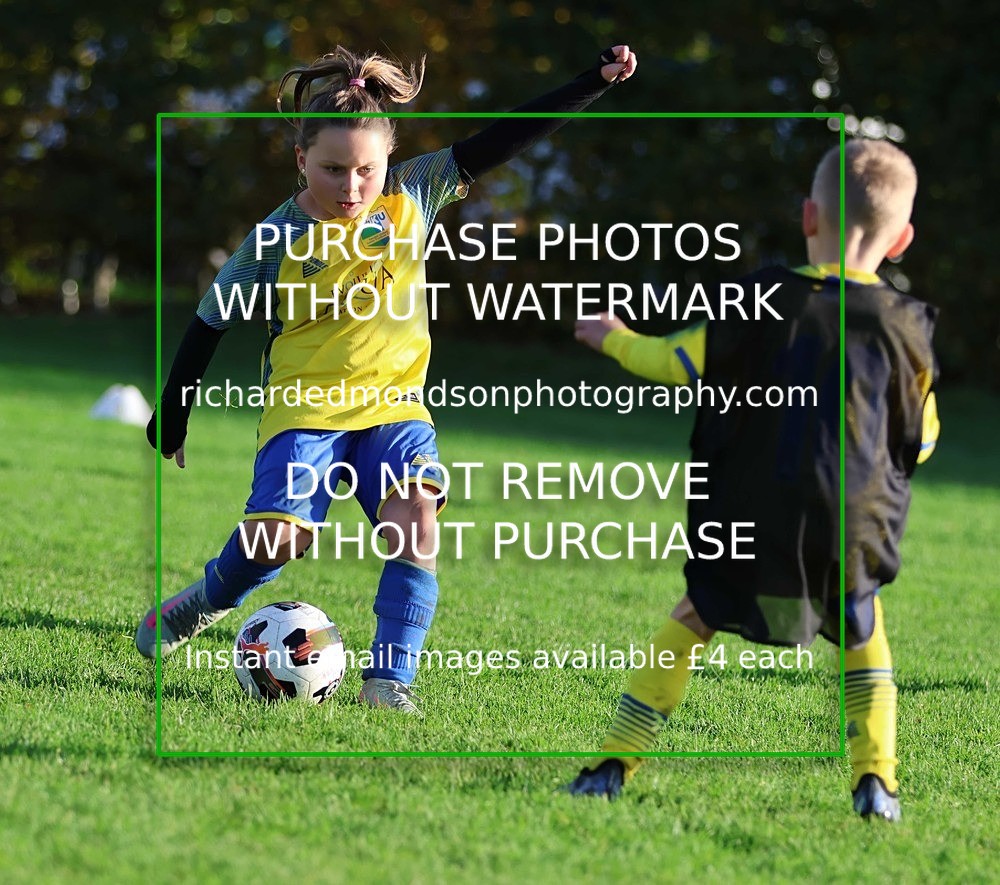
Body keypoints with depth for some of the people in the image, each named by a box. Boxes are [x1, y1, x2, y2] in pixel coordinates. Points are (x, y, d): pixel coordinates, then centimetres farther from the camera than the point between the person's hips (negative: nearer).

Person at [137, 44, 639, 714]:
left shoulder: (411, 197, -1)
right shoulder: (278, 239, -8)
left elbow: (500, 143, -2)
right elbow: (210, 325, 1)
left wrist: (597, 81, -6)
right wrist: (172, 419, 5)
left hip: (395, 403, 3)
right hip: (307, 406, -3)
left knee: (416, 526, -20)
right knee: (277, 536, -19)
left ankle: (390, 679, -14)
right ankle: (205, 603, 13)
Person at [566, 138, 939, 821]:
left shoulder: (763, 302, -3)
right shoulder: (903, 329, -1)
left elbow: (676, 363, 6)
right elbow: (919, 443, 8)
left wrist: (616, 339, 25)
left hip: (748, 528, 0)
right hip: (850, 540, 0)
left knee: (690, 625, 17)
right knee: (865, 642, 24)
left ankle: (614, 767, 13)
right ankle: (876, 780, 7)